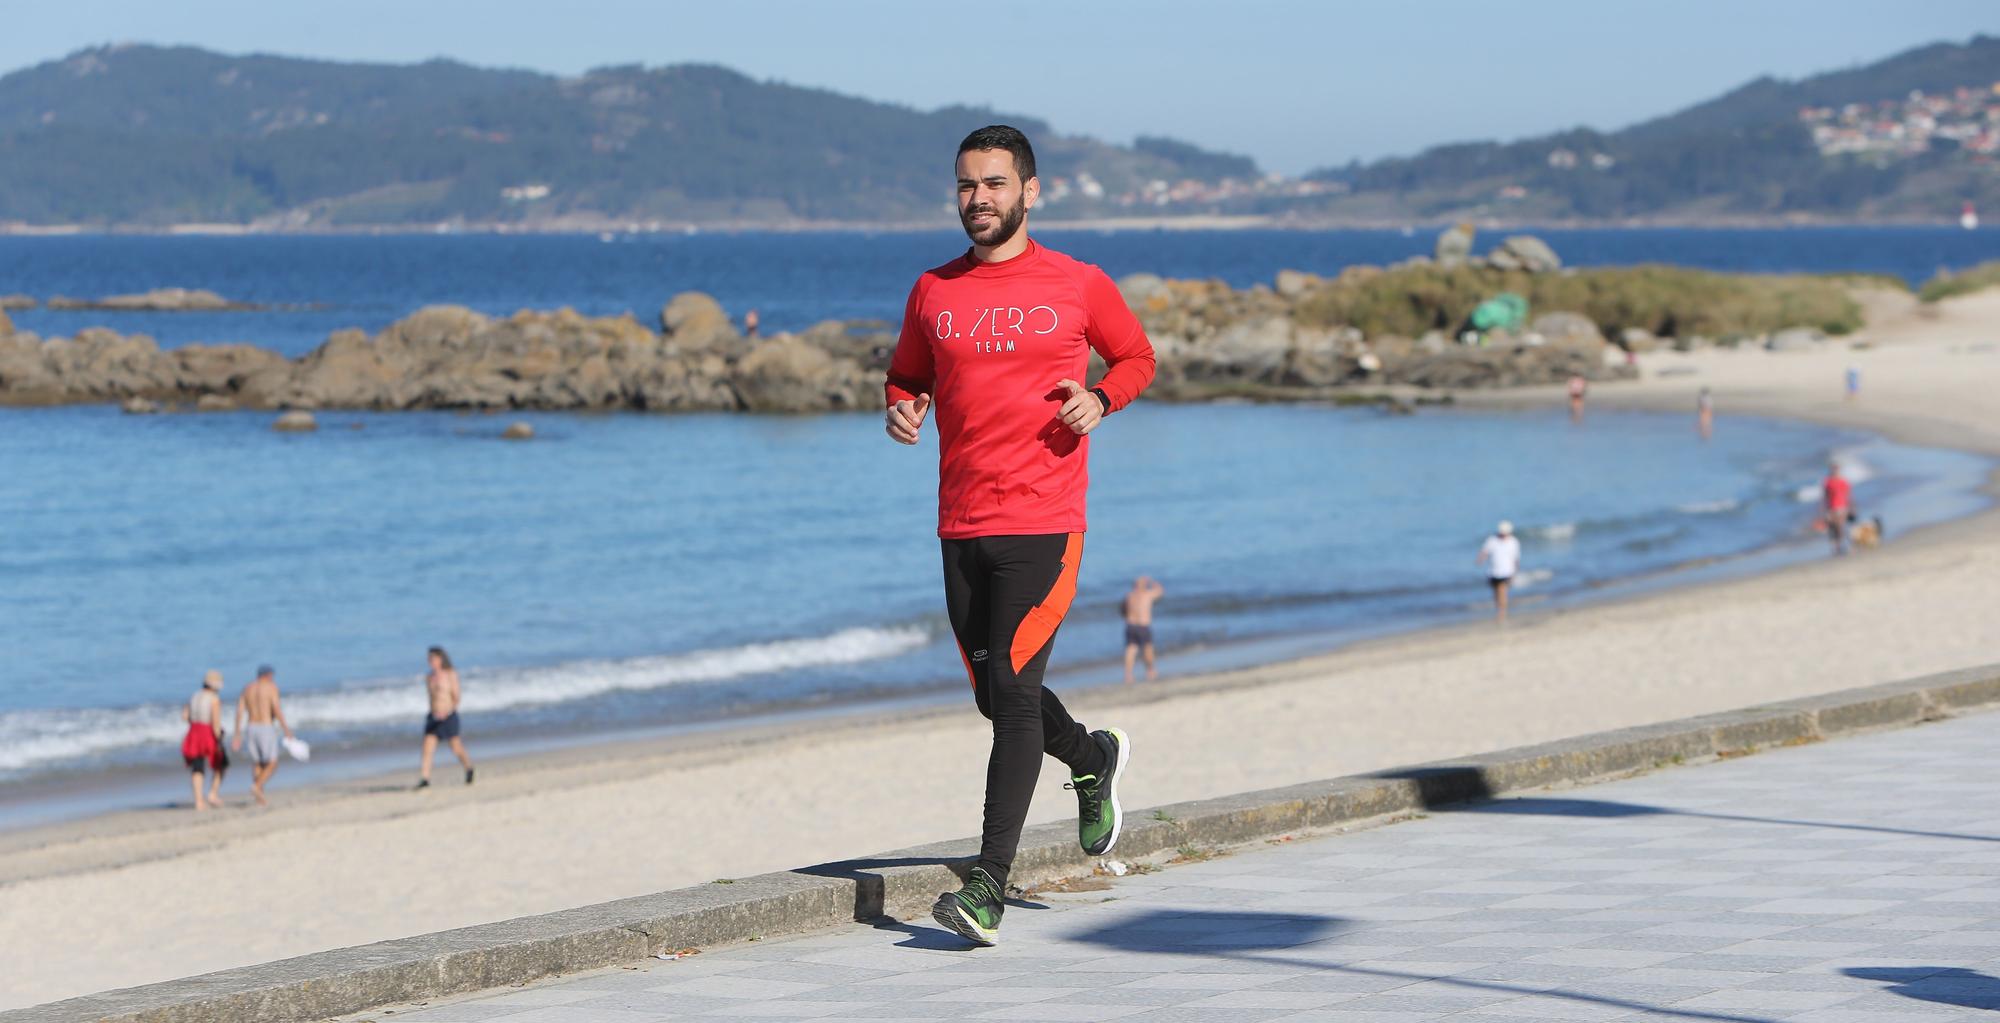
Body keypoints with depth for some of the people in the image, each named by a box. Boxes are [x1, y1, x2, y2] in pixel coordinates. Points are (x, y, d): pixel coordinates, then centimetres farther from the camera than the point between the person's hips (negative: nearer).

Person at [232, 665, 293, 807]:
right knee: (272, 765, 2)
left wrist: (238, 736, 5)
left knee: (257, 765, 14)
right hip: (267, 730, -5)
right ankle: (257, 786, -23)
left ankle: (260, 799, 8)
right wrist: (286, 729, -9)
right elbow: (276, 709, -15)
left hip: (251, 729, 5)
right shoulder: (271, 687, -4)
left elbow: (239, 712, 4)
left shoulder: (247, 689, 10)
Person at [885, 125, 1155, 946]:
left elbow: (1137, 357, 14)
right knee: (997, 696, 14)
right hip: (961, 528, 5)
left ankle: (989, 885, -15)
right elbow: (906, 375, 23)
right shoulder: (933, 293, 9)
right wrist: (902, 409, 0)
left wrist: (1101, 398, -6)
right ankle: (1092, 758, 46)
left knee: (1013, 691, -14)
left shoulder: (1078, 286, 1)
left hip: (1044, 524, -5)